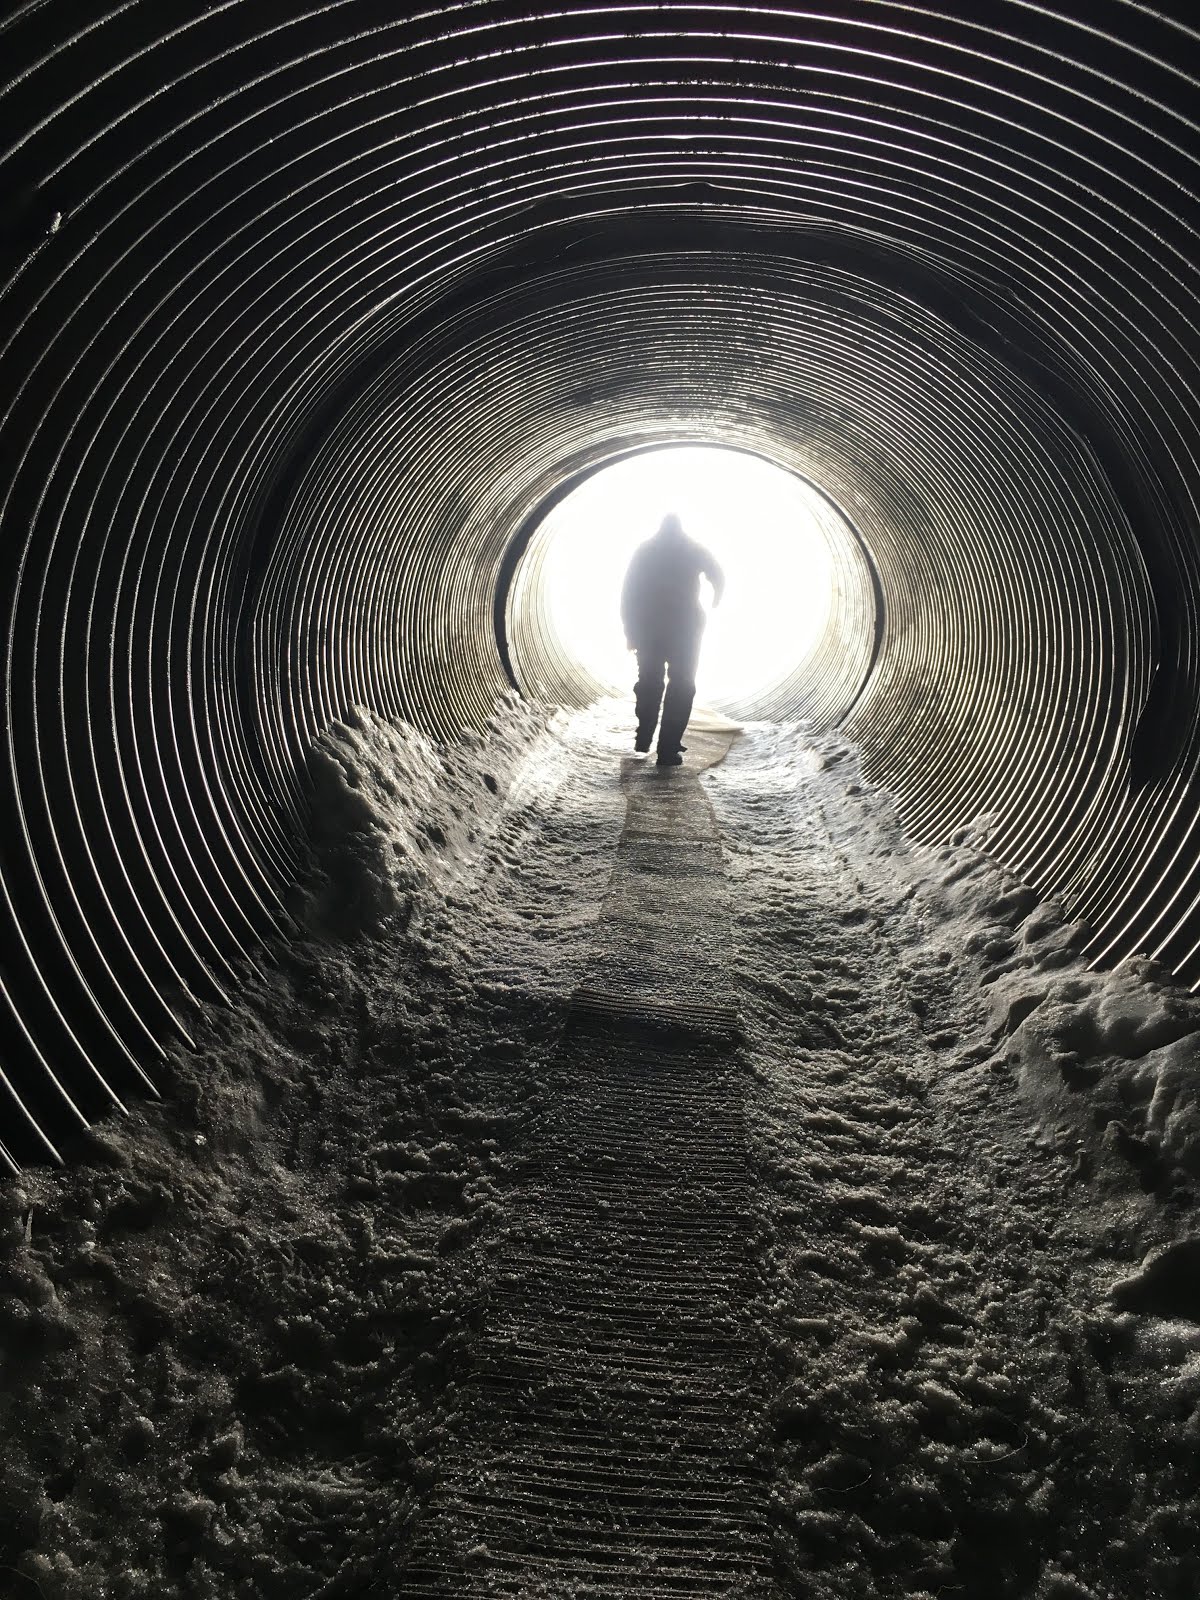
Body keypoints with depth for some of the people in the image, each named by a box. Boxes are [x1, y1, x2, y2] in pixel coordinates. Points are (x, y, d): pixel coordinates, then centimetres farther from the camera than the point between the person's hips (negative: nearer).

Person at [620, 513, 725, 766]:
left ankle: (643, 740, 23)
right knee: (681, 686, 1)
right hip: (685, 624, -2)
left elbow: (628, 592, 2)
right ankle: (668, 750, -8)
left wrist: (630, 630, 4)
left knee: (649, 682, 19)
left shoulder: (645, 550, 10)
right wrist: (715, 604, 21)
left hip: (647, 625, 2)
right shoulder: (695, 549, 7)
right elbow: (718, 578, 0)